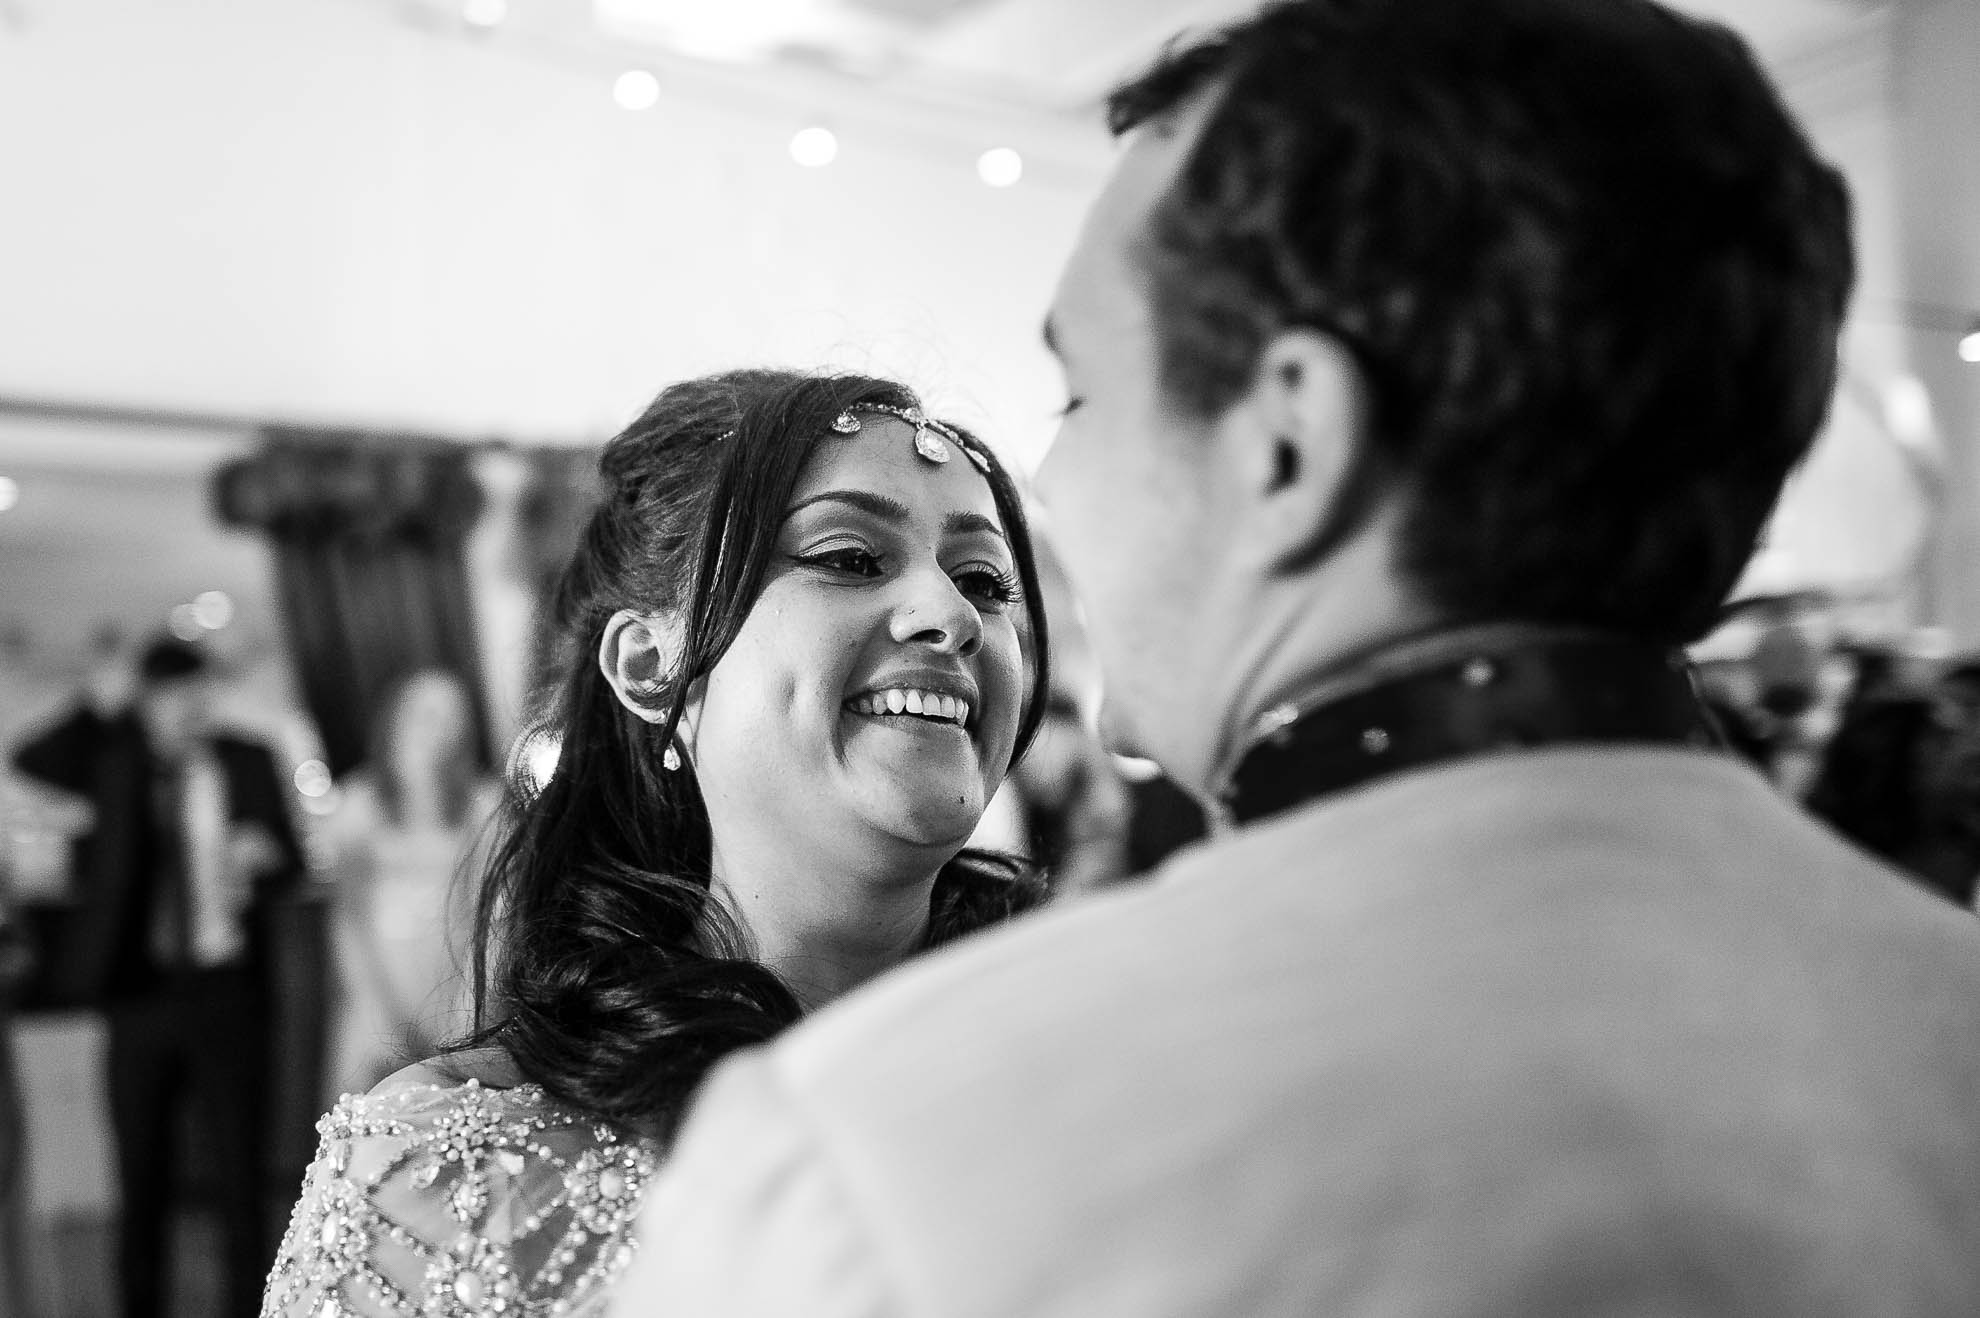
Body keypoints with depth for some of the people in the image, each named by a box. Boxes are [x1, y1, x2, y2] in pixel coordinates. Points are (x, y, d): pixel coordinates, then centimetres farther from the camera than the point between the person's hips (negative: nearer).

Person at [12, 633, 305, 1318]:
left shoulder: (246, 761, 3)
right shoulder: (113, 758, 1)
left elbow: (289, 857, 4)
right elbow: (29, 763, -15)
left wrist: (259, 863, -17)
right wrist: (101, 707, -24)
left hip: (225, 988, 0)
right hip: (138, 989, 0)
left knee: (238, 1171, 6)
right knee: (141, 1176, 10)